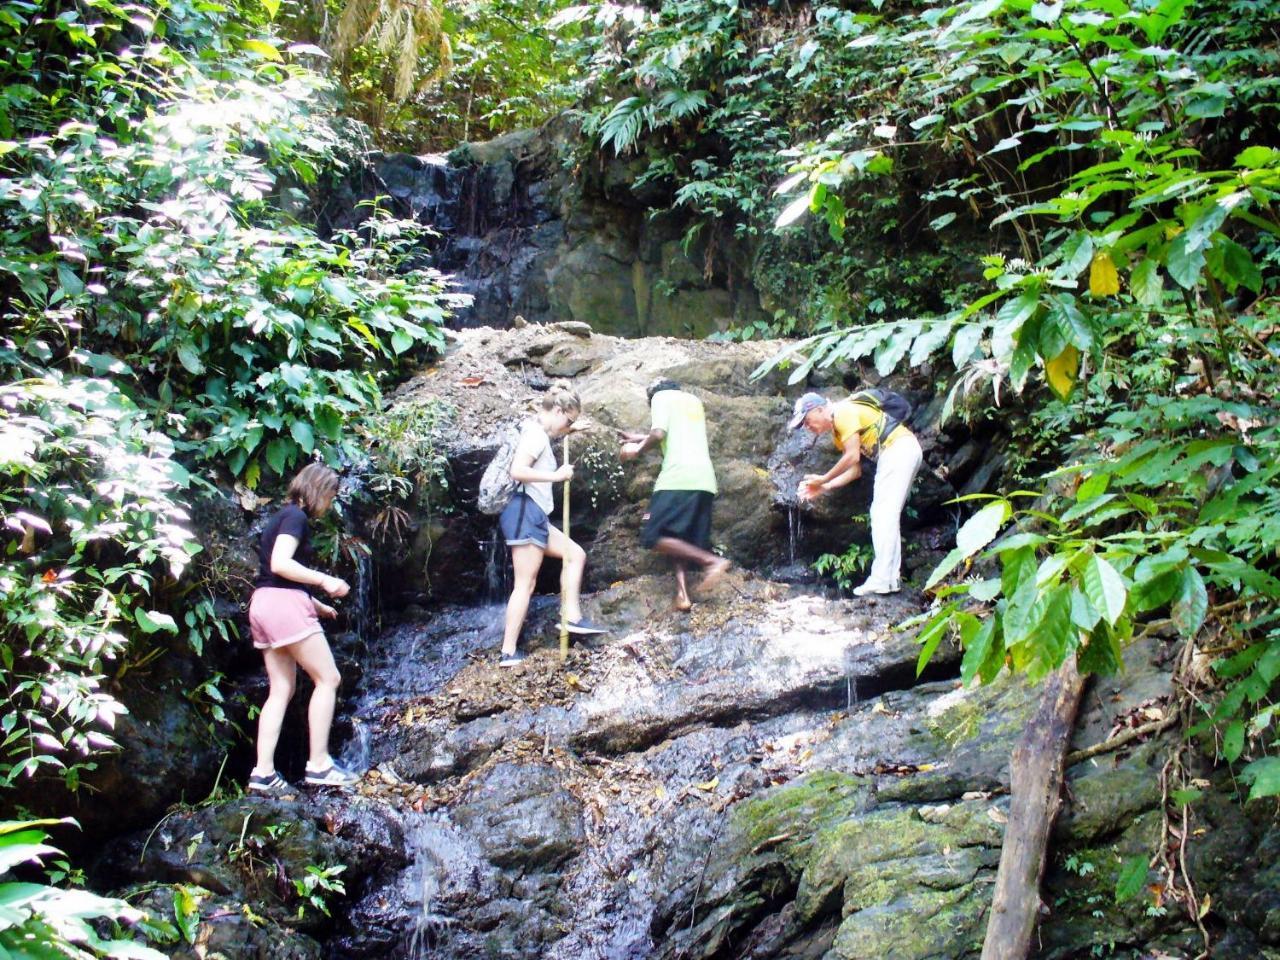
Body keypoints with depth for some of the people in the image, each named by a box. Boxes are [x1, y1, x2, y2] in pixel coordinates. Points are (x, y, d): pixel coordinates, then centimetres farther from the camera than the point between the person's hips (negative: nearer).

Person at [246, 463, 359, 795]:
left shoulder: (283, 517, 21)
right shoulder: (295, 516, -7)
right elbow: (280, 564, -20)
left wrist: (316, 604, 24)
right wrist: (325, 580, -16)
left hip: (263, 605, 9)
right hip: (285, 604, -9)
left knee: (281, 690, 8)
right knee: (327, 678, -3)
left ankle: (263, 772, 1)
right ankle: (318, 764, -5)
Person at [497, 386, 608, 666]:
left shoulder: (537, 434, 19)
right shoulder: (536, 433, -11)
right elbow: (517, 471, -23)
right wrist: (557, 476, -18)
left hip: (532, 516, 11)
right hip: (525, 512, -11)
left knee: (575, 554, 17)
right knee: (525, 584, -9)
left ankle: (572, 617, 13)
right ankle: (508, 653, -10)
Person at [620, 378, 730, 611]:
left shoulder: (661, 396, 9)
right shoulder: (693, 400, 29)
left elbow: (659, 433, -7)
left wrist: (639, 449, 10)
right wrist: (640, 439, 45)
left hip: (678, 478, -7)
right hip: (704, 481, 7)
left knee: (655, 537, -7)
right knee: (680, 540, 11)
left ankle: (711, 560, -17)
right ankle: (682, 593, -6)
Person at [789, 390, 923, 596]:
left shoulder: (843, 413, -9)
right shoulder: (837, 431, 20)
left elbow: (852, 457, -15)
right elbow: (855, 470, 17)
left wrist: (824, 479, -6)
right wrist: (824, 487, 8)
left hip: (900, 448, -10)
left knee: (883, 515, -12)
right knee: (886, 516, 11)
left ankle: (881, 579, -15)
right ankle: (891, 577, 11)